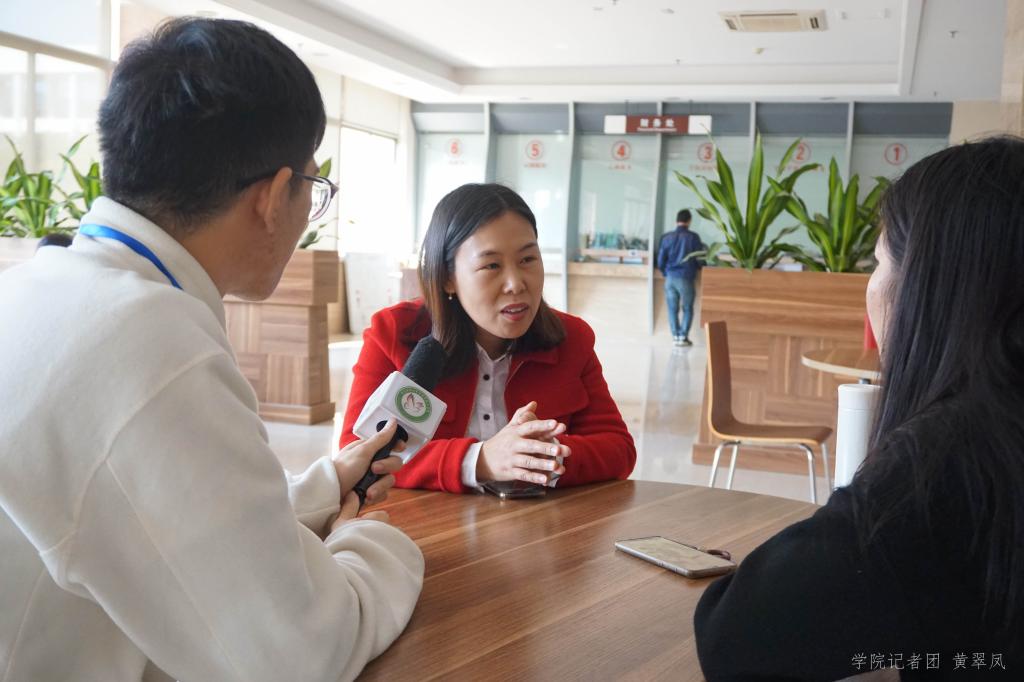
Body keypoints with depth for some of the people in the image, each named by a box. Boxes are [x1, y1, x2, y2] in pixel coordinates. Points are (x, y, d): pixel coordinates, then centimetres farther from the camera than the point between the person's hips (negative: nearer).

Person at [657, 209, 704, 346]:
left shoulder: (667, 237, 4)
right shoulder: (693, 237, -5)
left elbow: (661, 260, 5)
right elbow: (700, 258, -2)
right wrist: (697, 268, 20)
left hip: (670, 278, 3)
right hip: (686, 278, -2)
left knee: (673, 308, 10)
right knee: (687, 309, 7)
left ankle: (675, 336, 9)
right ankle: (683, 336, 2)